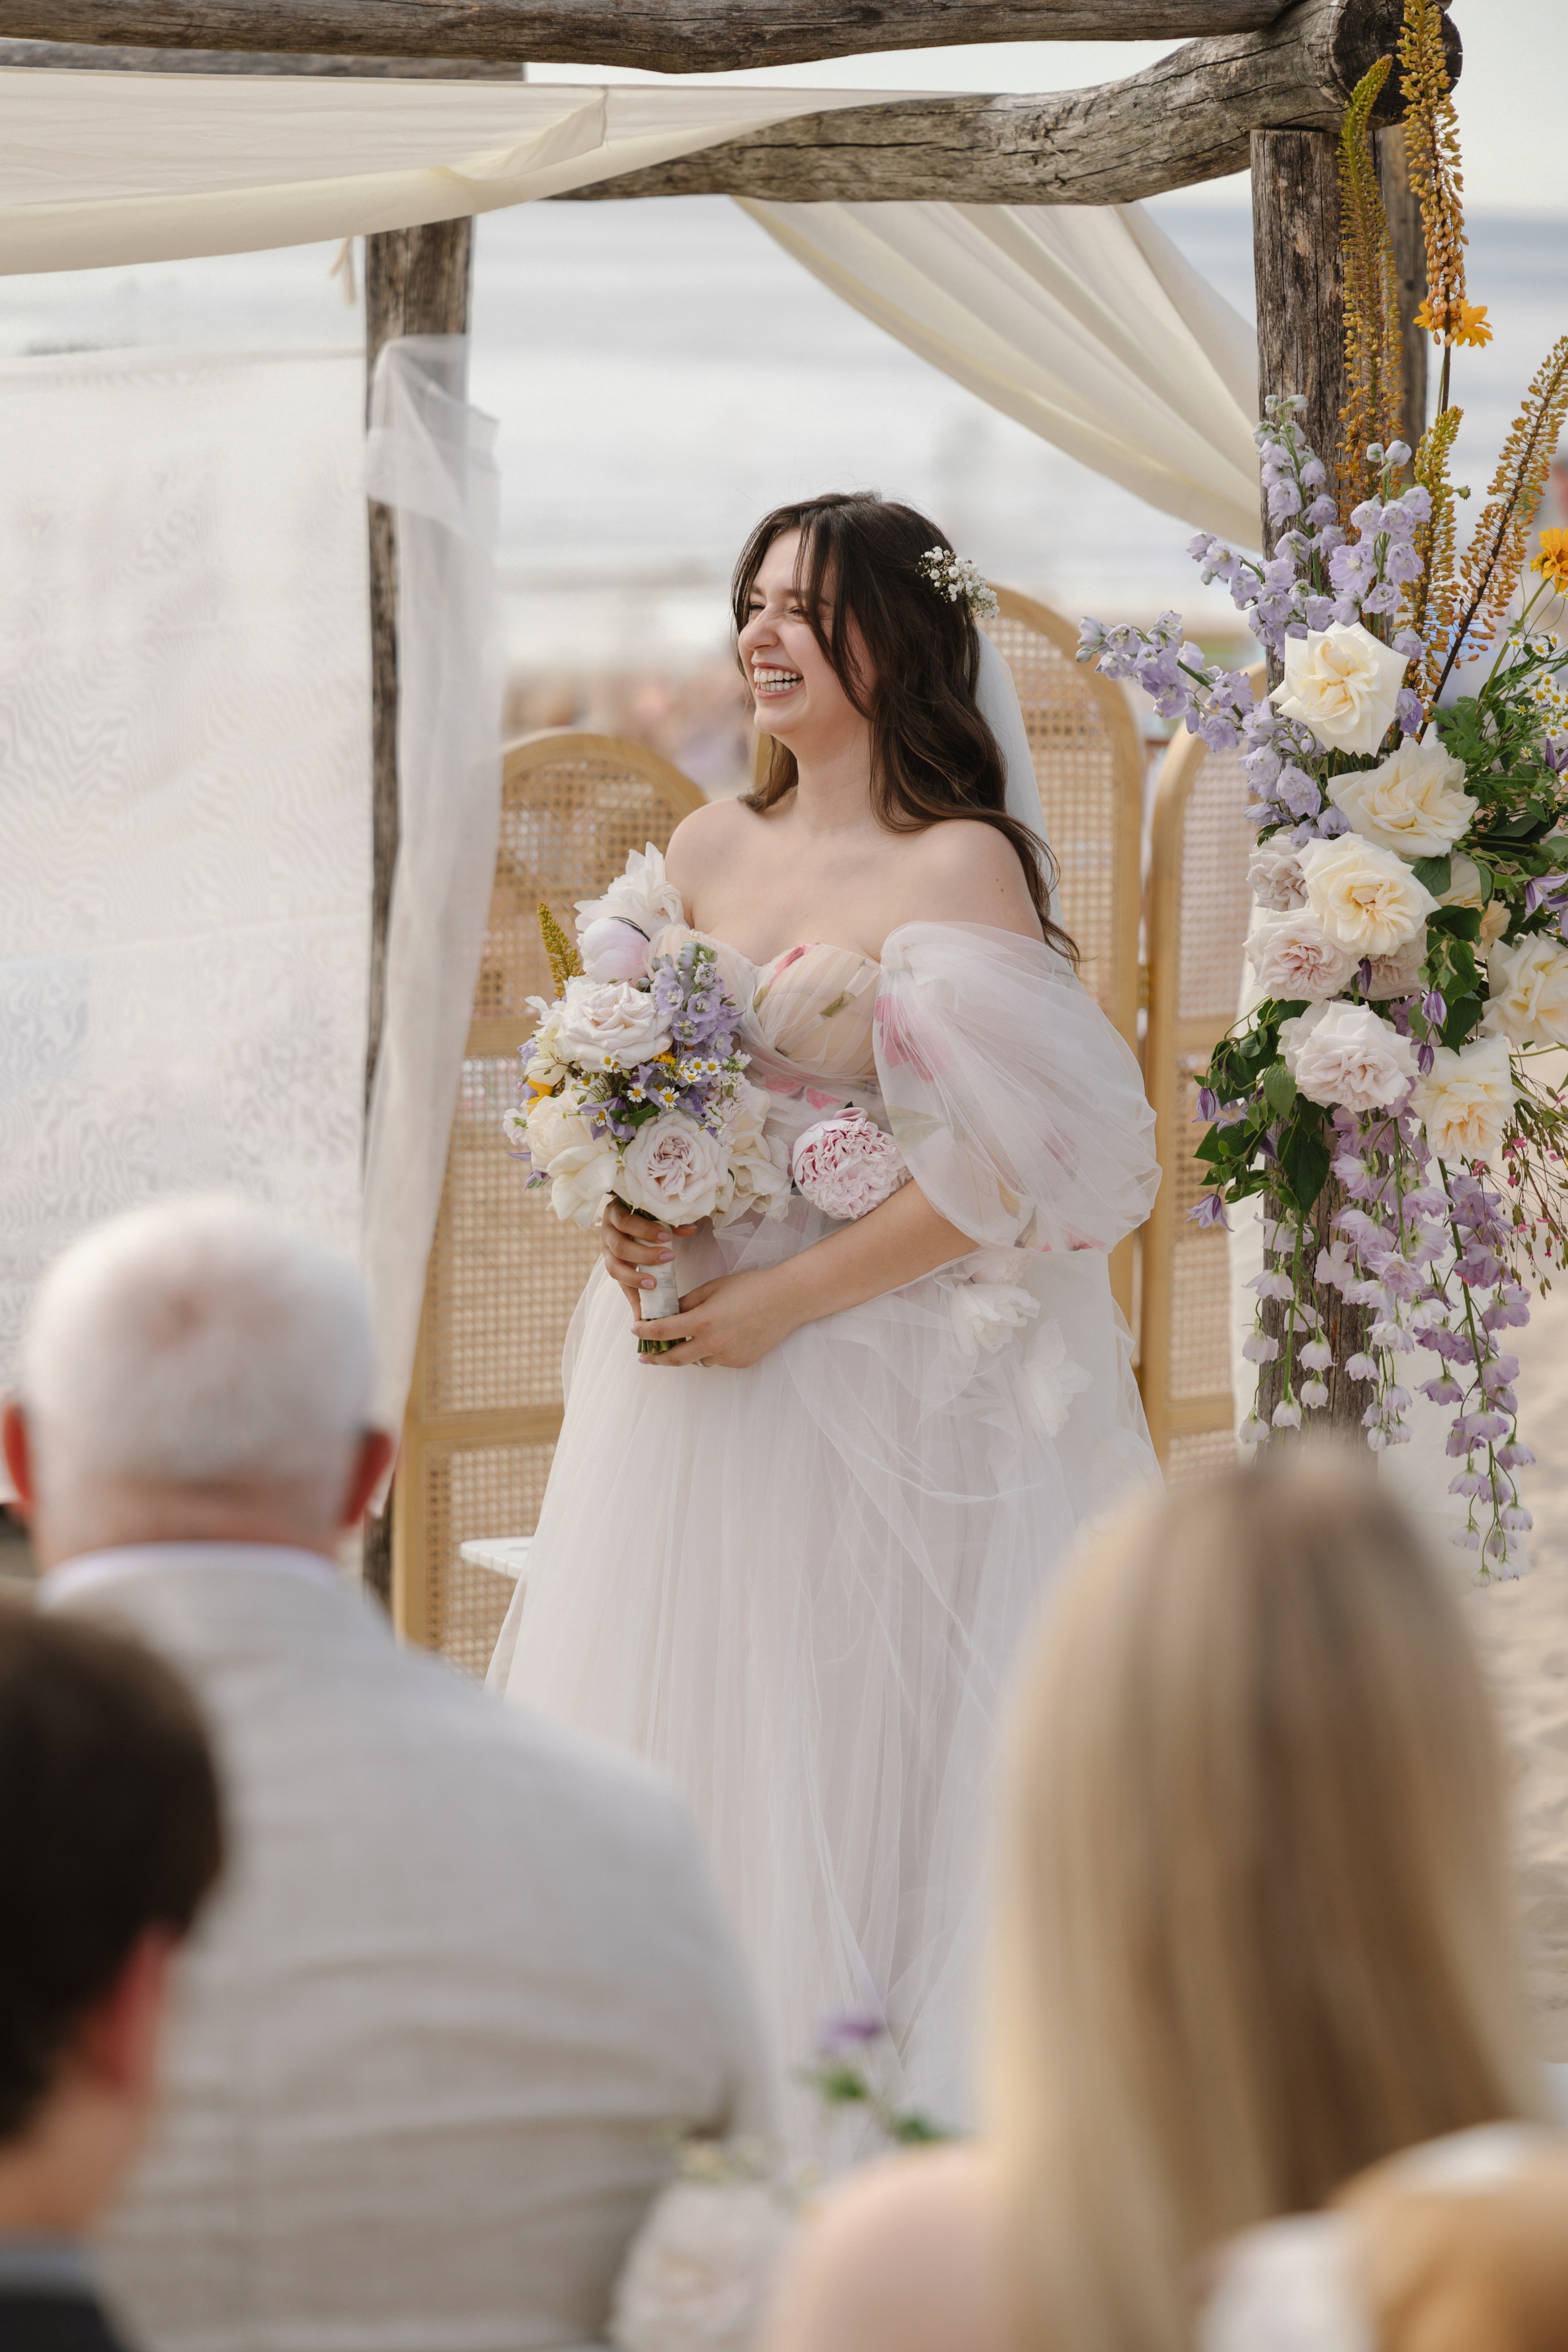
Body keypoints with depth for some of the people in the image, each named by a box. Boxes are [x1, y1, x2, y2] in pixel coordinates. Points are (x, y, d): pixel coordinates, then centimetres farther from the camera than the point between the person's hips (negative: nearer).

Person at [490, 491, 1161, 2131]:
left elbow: (1015, 1163, -16)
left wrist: (782, 1300, -16)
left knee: (841, 1741, -2)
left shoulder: (961, 869, -10)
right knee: (668, 1741, 7)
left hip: (868, 1379, -6)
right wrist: (631, 1221, -2)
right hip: (689, 1354, 6)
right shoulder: (708, 852, 10)